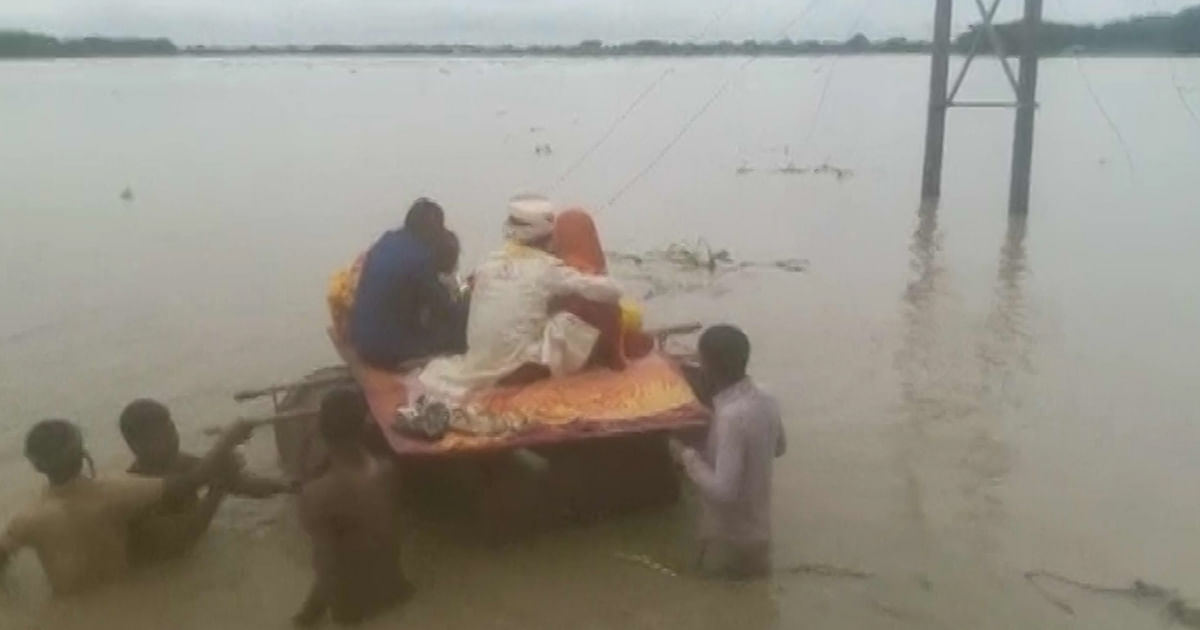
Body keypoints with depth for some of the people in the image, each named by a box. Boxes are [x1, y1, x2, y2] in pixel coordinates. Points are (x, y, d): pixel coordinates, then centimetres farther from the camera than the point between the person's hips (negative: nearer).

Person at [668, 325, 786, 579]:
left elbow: (723, 490, -32)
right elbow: (779, 448, 15)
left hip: (732, 542, -8)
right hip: (756, 531, 8)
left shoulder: (731, 416, -32)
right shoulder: (765, 402, -6)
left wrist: (688, 456, -18)